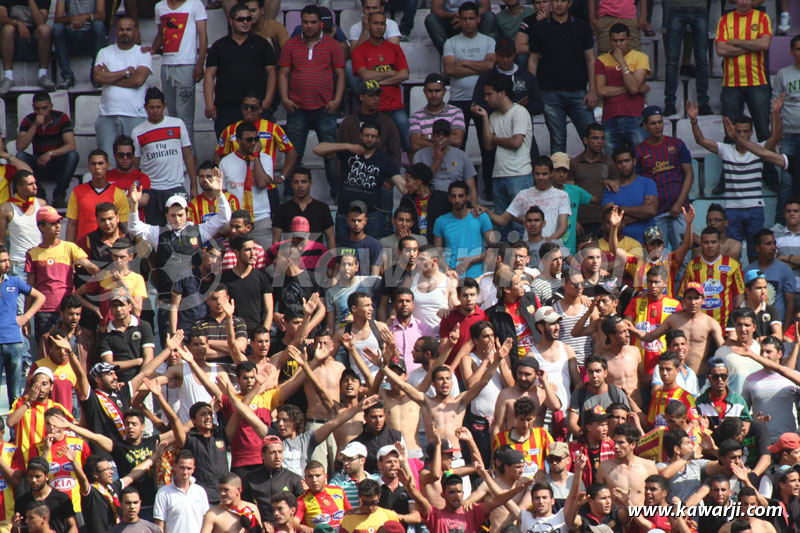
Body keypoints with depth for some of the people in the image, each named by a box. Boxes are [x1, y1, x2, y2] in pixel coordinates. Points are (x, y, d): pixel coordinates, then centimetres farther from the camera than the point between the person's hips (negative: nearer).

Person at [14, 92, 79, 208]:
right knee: (20, 156, -26)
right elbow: (20, 147, -17)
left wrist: (50, 153, -35)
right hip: (38, 165, 1)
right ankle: (39, 195, -18)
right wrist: (35, 126, -25)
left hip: (59, 166, -1)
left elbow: (71, 146, -20)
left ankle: (59, 196, -21)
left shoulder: (62, 118, -10)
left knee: (72, 155, -31)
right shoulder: (28, 120, -5)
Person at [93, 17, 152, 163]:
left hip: (135, 115, -2)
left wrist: (110, 77, -3)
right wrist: (126, 72, -2)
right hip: (107, 115, 2)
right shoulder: (105, 53, 13)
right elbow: (97, 77, -4)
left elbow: (138, 80, -9)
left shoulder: (143, 53, 7)